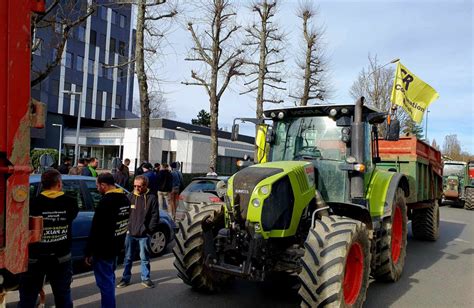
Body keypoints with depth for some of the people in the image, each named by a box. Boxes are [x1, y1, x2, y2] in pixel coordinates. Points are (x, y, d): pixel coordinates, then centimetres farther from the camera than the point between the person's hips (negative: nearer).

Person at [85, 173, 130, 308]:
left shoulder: (106, 201, -21)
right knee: (109, 279, 23)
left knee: (105, 282, 0)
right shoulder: (125, 199, 8)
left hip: (103, 249, -9)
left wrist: (88, 251, -14)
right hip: (116, 247, 9)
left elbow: (96, 229, -21)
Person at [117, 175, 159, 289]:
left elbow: (155, 216, -4)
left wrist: (150, 230, -7)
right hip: (130, 233, 3)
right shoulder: (131, 197, 2)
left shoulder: (151, 198, -5)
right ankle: (125, 278, 26)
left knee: (145, 258, 9)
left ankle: (145, 278, 23)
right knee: (128, 257, 13)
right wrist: (126, 226, 2)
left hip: (144, 234, -2)